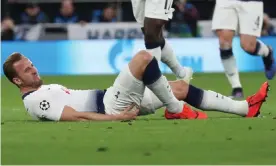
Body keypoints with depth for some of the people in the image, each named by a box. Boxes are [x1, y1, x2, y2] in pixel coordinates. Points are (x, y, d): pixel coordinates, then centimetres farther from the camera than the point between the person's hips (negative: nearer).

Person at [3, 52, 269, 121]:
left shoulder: (46, 90, 22)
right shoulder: (34, 100, -11)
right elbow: (75, 116, -21)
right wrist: (116, 118, -25)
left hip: (110, 99, 10)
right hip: (112, 106, -10)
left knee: (180, 87, 6)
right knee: (142, 58, -23)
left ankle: (244, 107, 6)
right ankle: (177, 111, -10)